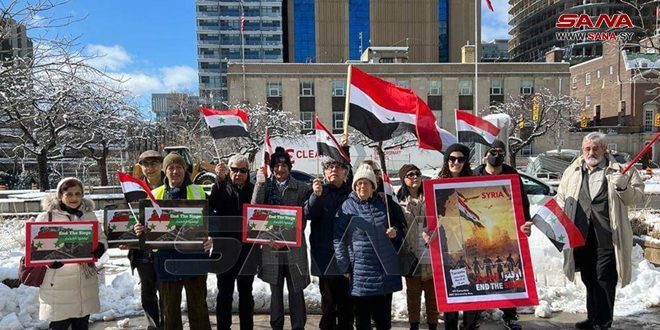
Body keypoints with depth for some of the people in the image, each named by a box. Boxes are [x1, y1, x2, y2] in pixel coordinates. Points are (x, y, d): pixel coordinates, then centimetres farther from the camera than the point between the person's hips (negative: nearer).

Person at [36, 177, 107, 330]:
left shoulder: (90, 215, 10)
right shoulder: (46, 217, -3)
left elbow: (102, 239, 14)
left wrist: (99, 249, -9)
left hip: (86, 283, 4)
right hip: (58, 286, -4)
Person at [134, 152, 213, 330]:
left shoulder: (198, 192, 3)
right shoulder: (156, 194, 10)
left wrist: (210, 238, -21)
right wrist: (140, 230, -8)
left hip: (194, 256, -2)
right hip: (166, 257, 2)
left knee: (198, 305, 7)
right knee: (170, 308, 13)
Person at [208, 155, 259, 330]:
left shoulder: (254, 190, 3)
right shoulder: (221, 188, 1)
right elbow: (213, 205, -21)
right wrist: (220, 180, -29)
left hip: (247, 249, 1)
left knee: (246, 292, 12)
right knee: (224, 293, 6)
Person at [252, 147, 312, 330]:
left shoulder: (301, 188, 1)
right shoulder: (265, 186, 6)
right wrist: (259, 184, -15)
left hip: (294, 246, -2)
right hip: (271, 247, 2)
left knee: (296, 290, 2)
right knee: (275, 291, 12)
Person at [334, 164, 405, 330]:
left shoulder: (383, 204, 8)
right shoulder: (347, 206, -2)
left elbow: (399, 225, 19)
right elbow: (338, 238, -2)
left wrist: (395, 232, -5)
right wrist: (344, 266, -5)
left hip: (385, 269, 2)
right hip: (360, 271, -2)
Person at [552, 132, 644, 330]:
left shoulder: (619, 171, 3)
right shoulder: (572, 171, 13)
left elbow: (636, 197, 3)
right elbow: (561, 199, 19)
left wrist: (623, 186, -17)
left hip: (607, 237, -4)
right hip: (581, 236, 4)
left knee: (604, 281, -2)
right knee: (589, 280, 15)